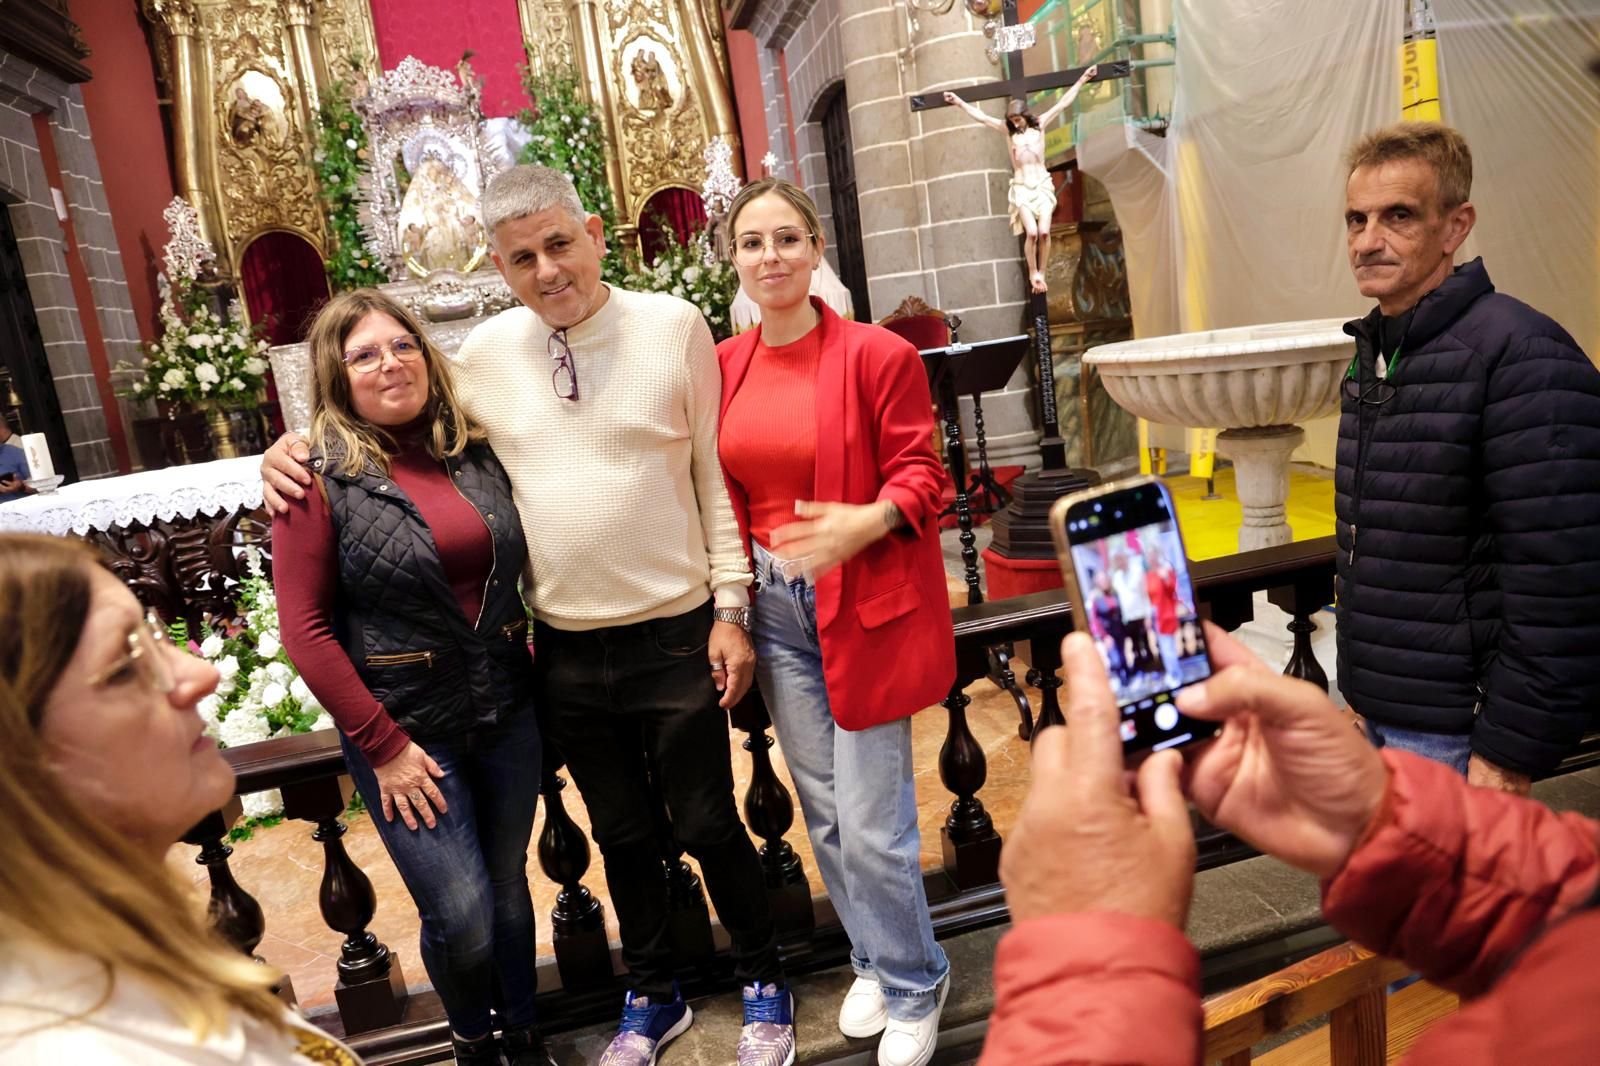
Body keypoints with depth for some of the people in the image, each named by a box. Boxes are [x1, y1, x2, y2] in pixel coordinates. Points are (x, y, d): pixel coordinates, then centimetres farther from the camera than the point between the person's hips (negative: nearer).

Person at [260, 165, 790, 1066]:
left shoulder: (674, 326, -7)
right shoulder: (485, 353, 0)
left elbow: (718, 476, -5)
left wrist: (731, 609, -6)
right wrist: (303, 447, -1)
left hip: (675, 635, -2)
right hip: (564, 649, 3)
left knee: (708, 826, 12)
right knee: (621, 834, 19)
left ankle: (766, 985, 38)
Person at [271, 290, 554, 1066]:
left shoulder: (475, 452, 3)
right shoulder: (318, 477, -9)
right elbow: (305, 628, -11)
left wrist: (531, 672, 4)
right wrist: (382, 743, -13)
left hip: (508, 713, 4)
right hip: (406, 731, -4)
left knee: (508, 885, 17)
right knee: (461, 919, -1)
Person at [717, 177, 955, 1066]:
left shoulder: (877, 355, -10)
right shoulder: (725, 366, 4)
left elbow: (920, 475, -8)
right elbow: (723, 493, 10)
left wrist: (868, 520, -27)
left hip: (865, 601, -4)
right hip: (773, 601, 5)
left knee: (872, 823, 0)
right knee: (823, 808, 15)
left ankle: (913, 988, 26)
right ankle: (872, 960, 39)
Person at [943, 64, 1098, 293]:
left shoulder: (1040, 125, 7)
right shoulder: (1008, 130, 7)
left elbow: (1063, 103, 10)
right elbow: (981, 116, 10)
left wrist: (1082, 79, 10)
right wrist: (959, 102, 11)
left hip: (1042, 184, 1)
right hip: (1021, 188, -1)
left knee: (1044, 232, -13)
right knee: (1031, 232, -18)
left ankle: (1041, 273, 1)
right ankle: (1033, 274, -1)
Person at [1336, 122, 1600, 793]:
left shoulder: (1523, 358, -17)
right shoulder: (1372, 353, 8)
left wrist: (1510, 751, -19)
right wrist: (1361, 691, 17)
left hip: (1453, 734, -7)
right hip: (1376, 709, 8)